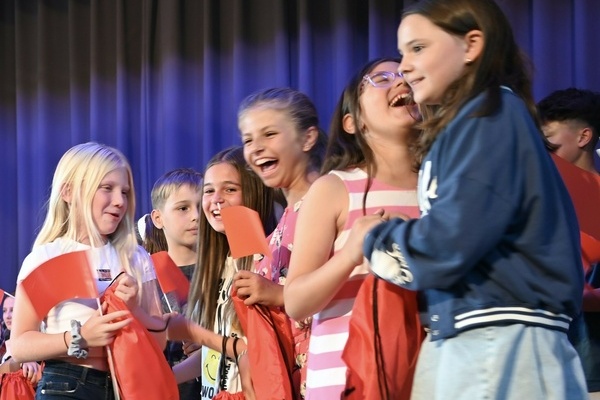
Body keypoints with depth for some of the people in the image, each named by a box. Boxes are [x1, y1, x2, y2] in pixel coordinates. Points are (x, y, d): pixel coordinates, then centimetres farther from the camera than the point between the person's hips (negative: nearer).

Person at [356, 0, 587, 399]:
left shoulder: (492, 114, -9)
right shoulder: (458, 127, 19)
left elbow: (447, 244, -18)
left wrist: (377, 239, -1)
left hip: (501, 343, -9)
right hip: (456, 339, 9)